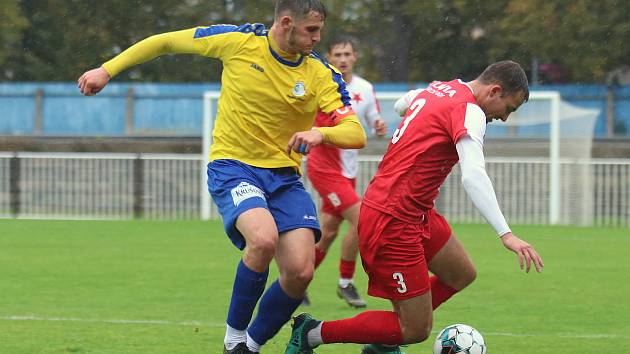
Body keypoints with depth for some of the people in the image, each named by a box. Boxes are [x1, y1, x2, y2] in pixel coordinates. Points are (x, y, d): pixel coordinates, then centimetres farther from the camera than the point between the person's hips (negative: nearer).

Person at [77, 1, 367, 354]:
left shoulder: (321, 74, -4)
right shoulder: (239, 41, -8)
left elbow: (356, 134, -12)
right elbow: (165, 42, 4)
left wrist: (319, 133, -34)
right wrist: (107, 70, 1)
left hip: (283, 175, 3)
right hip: (233, 166, -3)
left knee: (301, 271, -14)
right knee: (264, 238, -32)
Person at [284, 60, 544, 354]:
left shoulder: (439, 89, 10)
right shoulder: (470, 111, -17)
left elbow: (401, 105, 33)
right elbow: (473, 176, -30)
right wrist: (505, 234, -36)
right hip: (393, 222, -11)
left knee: (462, 275, 21)